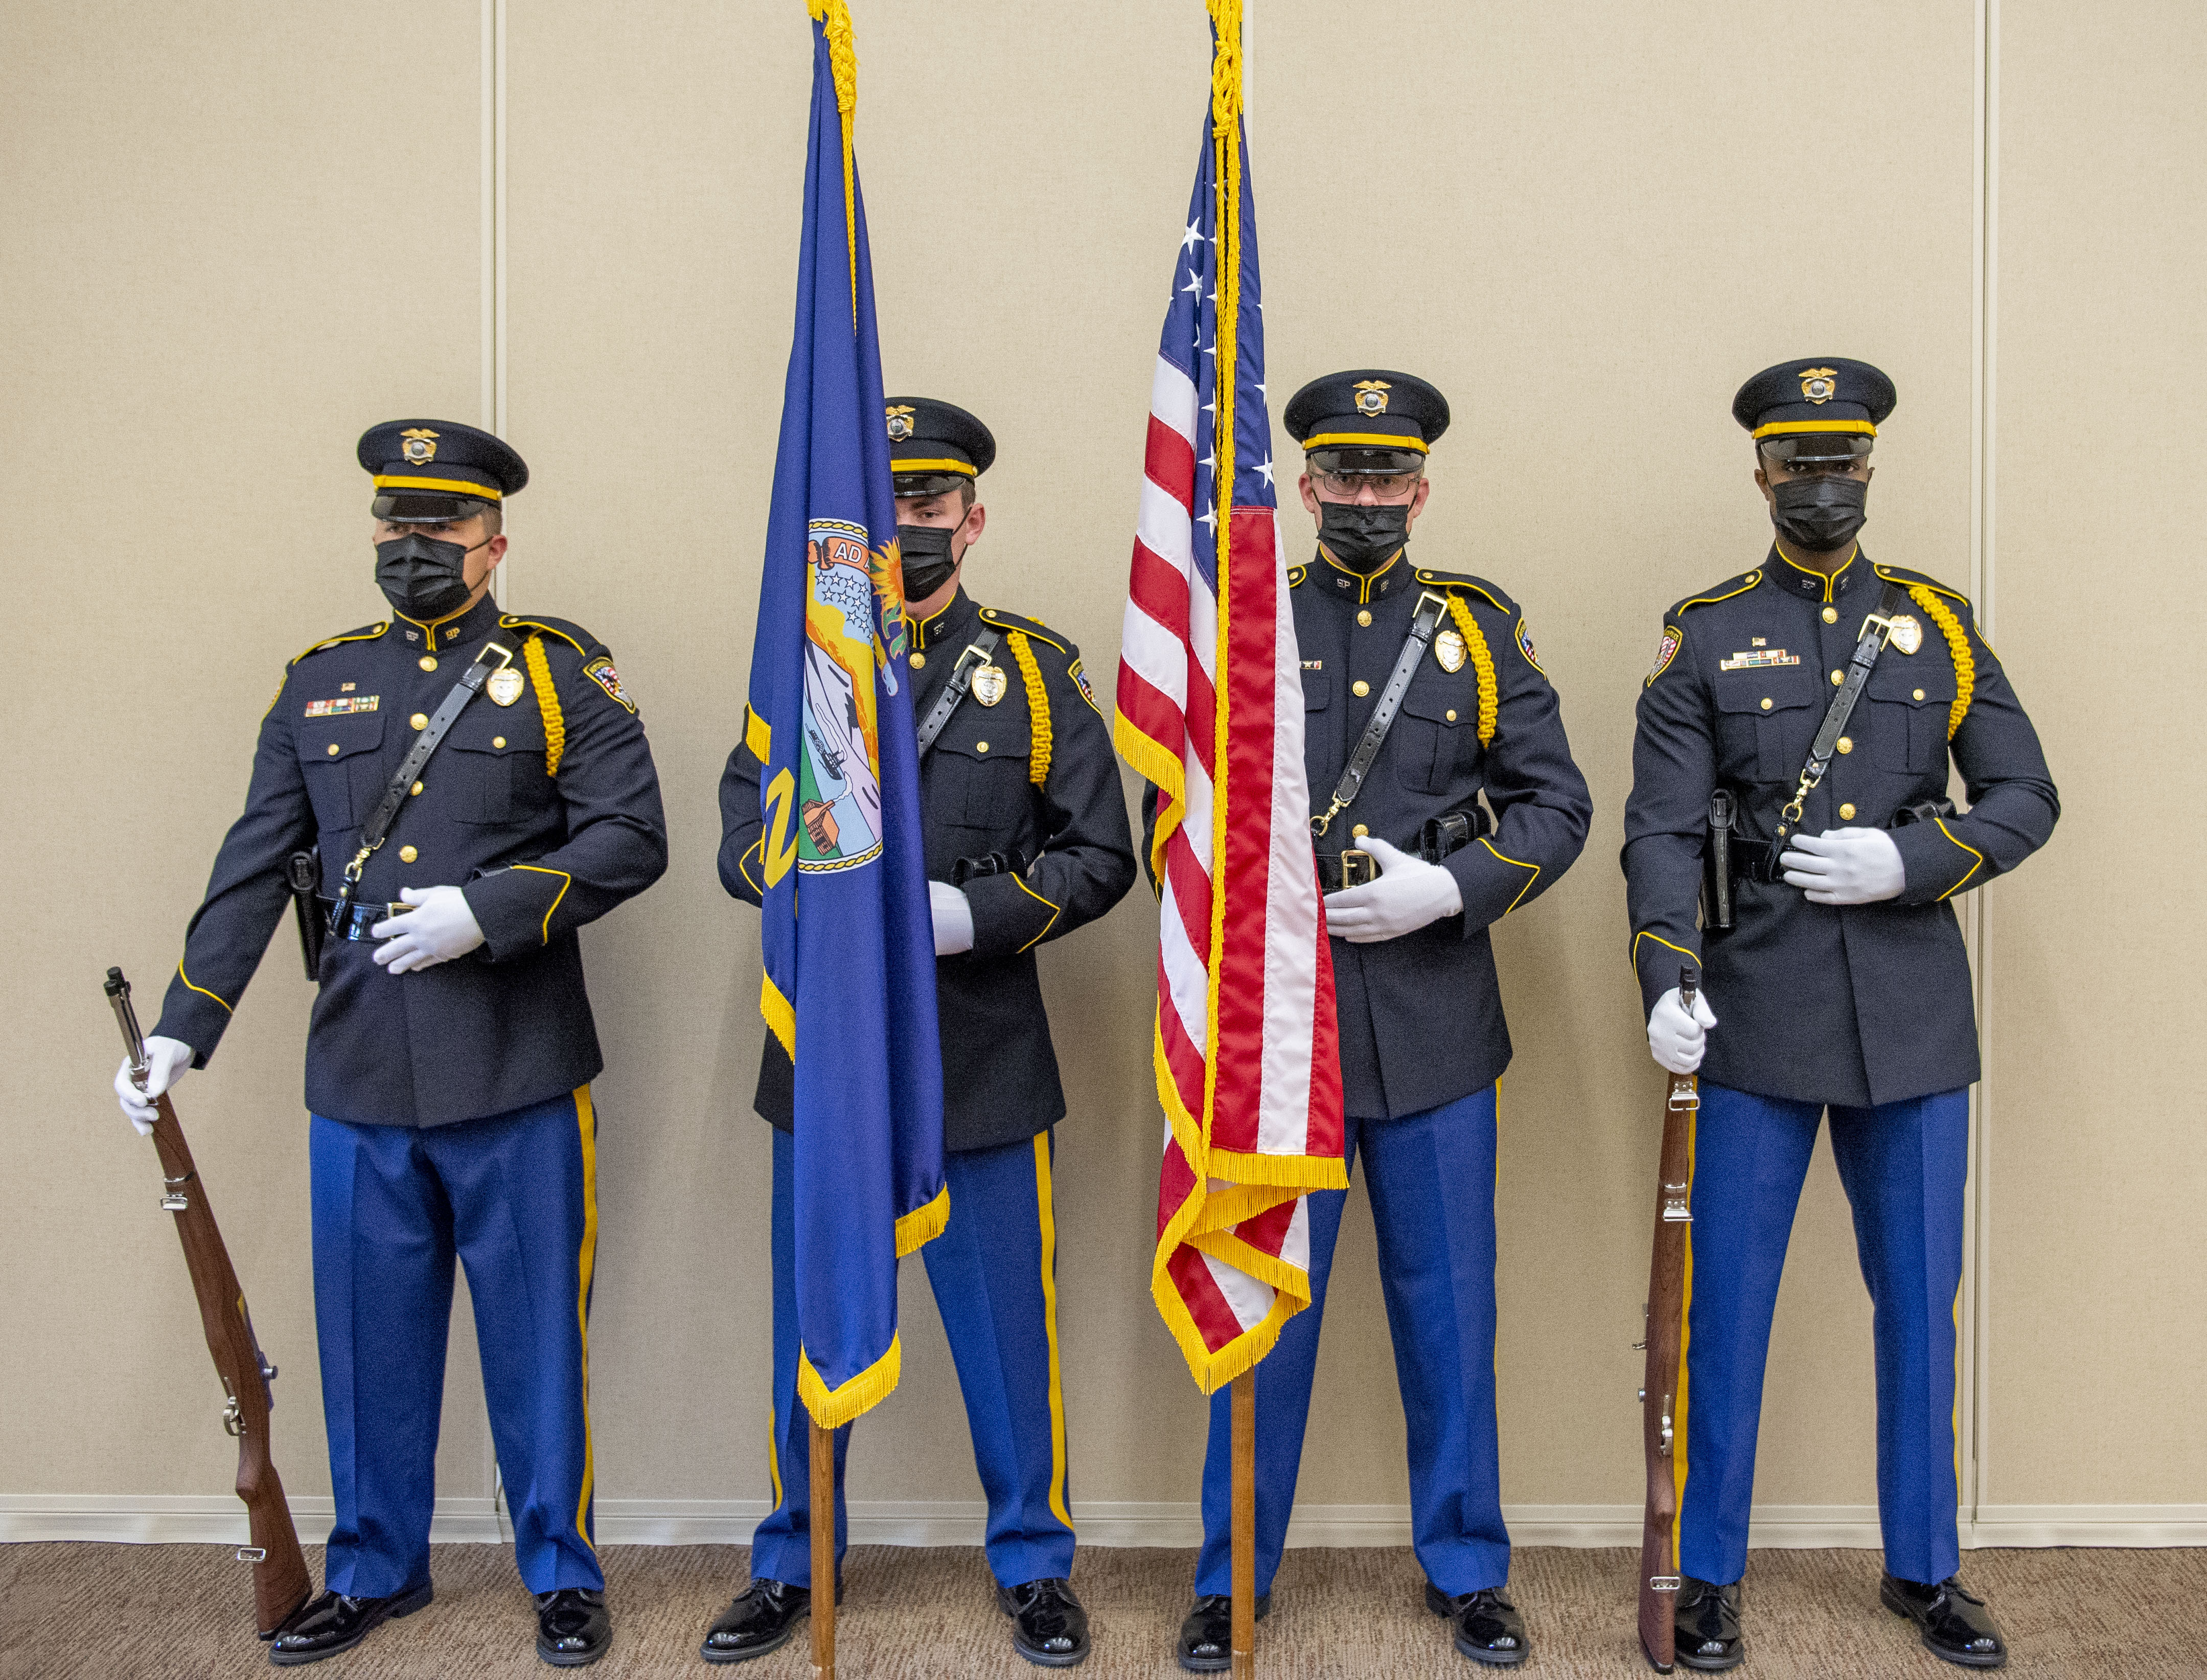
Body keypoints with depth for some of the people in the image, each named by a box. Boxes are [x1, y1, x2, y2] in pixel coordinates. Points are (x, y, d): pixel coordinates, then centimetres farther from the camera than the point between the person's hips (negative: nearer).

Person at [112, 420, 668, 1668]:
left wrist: (486, 911, -17)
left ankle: (563, 1574, 23)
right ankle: (375, 1570, 32)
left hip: (518, 1082, -3)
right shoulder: (319, 684, 12)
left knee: (538, 1334, 7)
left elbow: (633, 838, -8)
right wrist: (183, 1030, 2)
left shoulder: (561, 674, 1)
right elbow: (255, 872, 10)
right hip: (360, 1086, 4)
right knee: (372, 1335, 14)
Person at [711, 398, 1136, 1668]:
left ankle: (1036, 1565, 26)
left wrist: (966, 915, -16)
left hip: (984, 1056, -1)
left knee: (1006, 1324, 8)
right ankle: (793, 1564, 30)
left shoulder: (1039, 669, 3)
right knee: (814, 1326, 13)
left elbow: (1101, 856, -2)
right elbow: (742, 837, 4)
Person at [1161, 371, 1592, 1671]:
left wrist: (1445, 891, -12)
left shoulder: (1483, 628, 7)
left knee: (1448, 1305, 10)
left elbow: (1557, 806, 4)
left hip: (1433, 1021, 1)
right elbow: (1174, 809, 5)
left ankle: (1469, 1570, 27)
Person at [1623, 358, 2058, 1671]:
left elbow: (2026, 800, 6)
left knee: (1920, 1302, 12)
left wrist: (1909, 861, -11)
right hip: (1758, 1015, -2)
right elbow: (1663, 829, -6)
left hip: (1913, 1013, 2)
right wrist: (1669, 980, -20)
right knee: (1729, 1303, 4)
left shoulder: (1941, 624, 8)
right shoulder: (1707, 636, 2)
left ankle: (1926, 1567, 30)